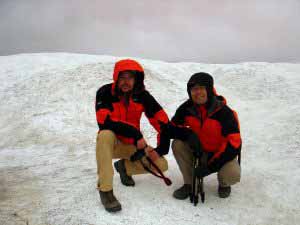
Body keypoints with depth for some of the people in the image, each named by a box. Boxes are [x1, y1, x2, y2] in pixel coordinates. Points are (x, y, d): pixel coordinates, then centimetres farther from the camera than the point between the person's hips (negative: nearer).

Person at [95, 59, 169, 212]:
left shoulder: (142, 95, -9)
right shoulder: (105, 92, -16)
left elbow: (161, 120, -8)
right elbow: (104, 121, -30)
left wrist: (161, 148, -16)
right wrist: (134, 132, -35)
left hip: (133, 145, 3)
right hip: (111, 142, -2)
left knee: (162, 165, -17)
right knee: (105, 135, -38)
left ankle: (125, 166, 11)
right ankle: (105, 189, -26)